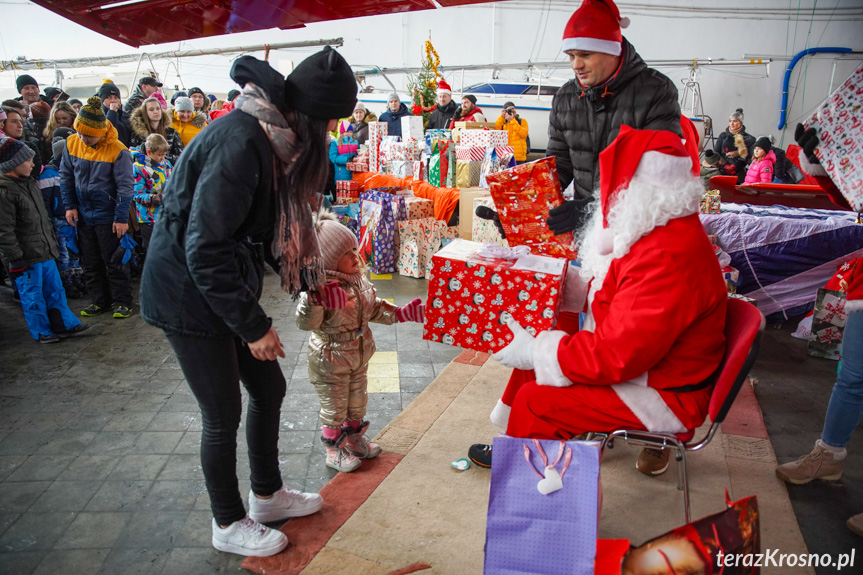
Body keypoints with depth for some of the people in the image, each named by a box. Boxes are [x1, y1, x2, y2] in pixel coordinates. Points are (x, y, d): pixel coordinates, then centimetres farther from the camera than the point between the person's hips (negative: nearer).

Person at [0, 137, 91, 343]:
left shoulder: (28, 182, 9)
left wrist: (52, 240, 22)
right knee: (33, 296, 8)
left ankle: (65, 324, 28)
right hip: (26, 257, -8)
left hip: (45, 251, 8)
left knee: (55, 289, 16)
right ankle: (41, 331, 21)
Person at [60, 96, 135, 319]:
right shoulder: (72, 143, -3)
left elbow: (125, 187, -14)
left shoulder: (117, 150, -17)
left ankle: (121, 301, 17)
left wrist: (121, 218, -16)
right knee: (90, 262, 14)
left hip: (108, 216, -5)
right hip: (83, 214, 5)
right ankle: (99, 300, 27)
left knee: (113, 261, 4)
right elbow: (66, 176, 8)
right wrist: (70, 205, 3)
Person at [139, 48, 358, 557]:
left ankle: (268, 495, 37)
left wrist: (312, 282, 15)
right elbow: (205, 250, -26)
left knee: (269, 388, 16)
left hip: (227, 285, 9)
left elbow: (277, 222, 14)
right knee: (224, 416, 5)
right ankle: (229, 525, 29)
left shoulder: (273, 135, 3)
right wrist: (254, 325, -20)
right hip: (189, 295, -9)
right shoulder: (240, 143, -27)